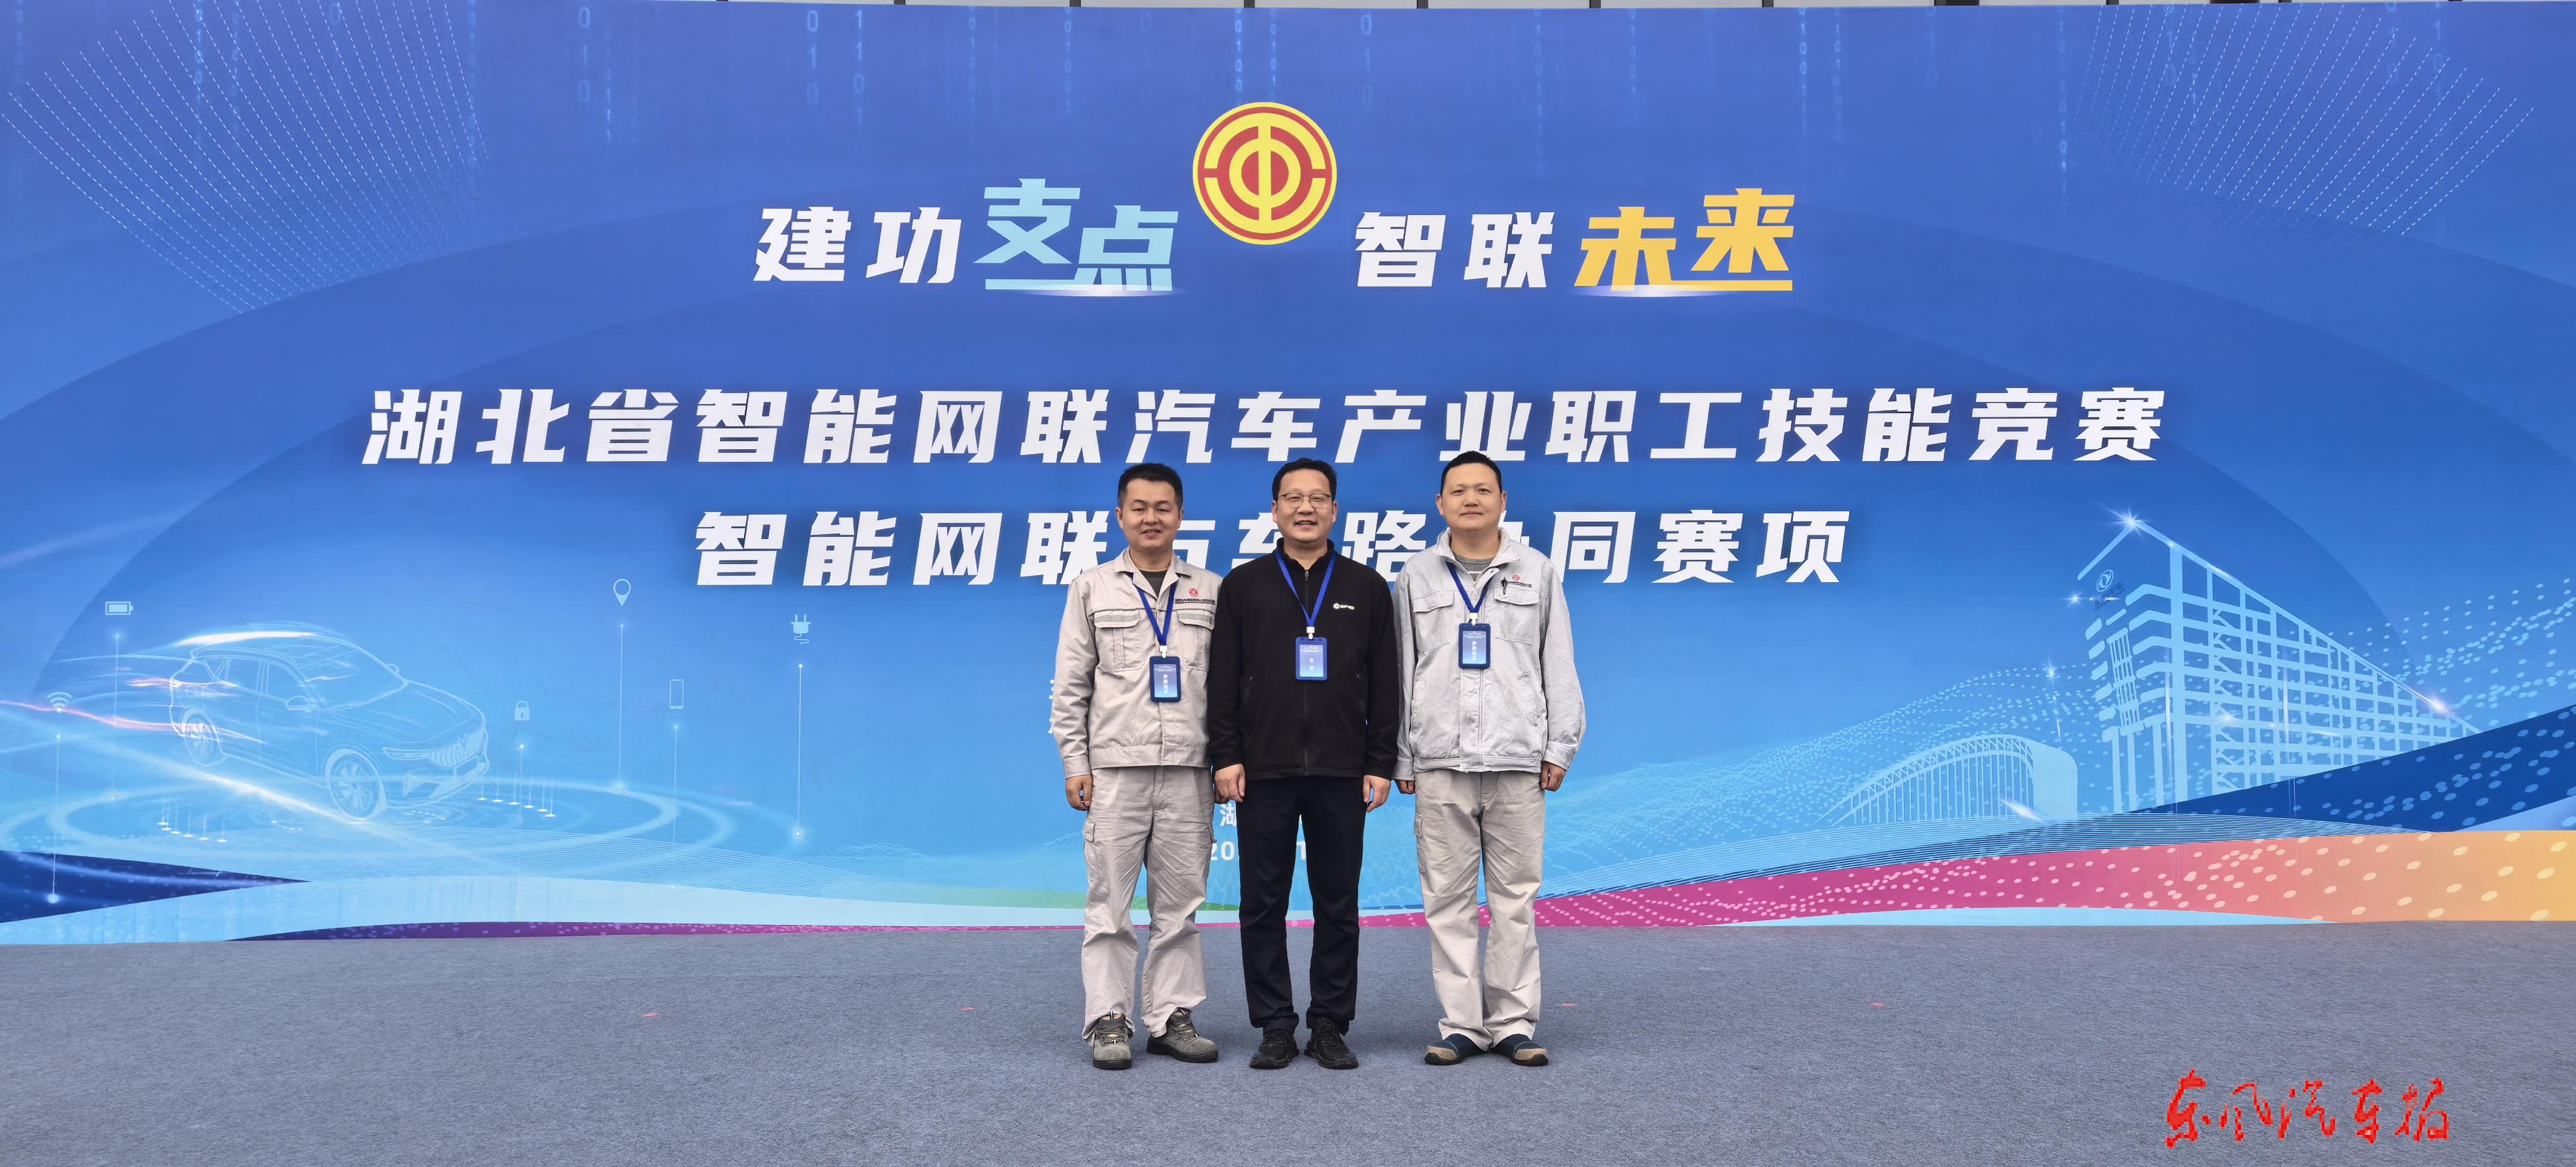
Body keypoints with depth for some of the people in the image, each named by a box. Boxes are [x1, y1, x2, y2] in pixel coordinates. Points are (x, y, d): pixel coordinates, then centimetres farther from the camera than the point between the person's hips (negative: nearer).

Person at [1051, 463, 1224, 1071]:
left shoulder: (1212, 591, 10)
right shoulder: (1092, 588, 8)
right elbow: (1071, 684, 6)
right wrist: (1075, 763, 0)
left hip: (1189, 770, 1)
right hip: (1115, 768, -1)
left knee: (1181, 904, 5)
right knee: (1110, 903, 0)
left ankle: (1173, 1016, 14)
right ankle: (1109, 1022, 7)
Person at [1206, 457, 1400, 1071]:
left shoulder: (1366, 587, 7)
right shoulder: (1243, 585, 6)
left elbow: (1386, 685, 6)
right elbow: (1221, 680, 4)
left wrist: (1381, 763, 0)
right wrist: (1225, 757, -4)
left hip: (1341, 773, 0)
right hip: (1263, 772, 0)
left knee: (1338, 906, 5)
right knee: (1264, 906, 4)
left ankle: (1330, 1027, 15)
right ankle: (1275, 1028, 13)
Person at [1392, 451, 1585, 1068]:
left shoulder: (1538, 573, 9)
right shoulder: (1416, 577, 10)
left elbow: (1559, 666, 9)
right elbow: (1400, 672, 10)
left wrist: (1559, 746, 3)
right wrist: (1400, 757, 6)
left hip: (1518, 762, 0)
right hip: (1440, 763, 1)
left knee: (1516, 897, 2)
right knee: (1447, 899, 2)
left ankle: (1514, 1023, 10)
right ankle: (1461, 1023, 10)